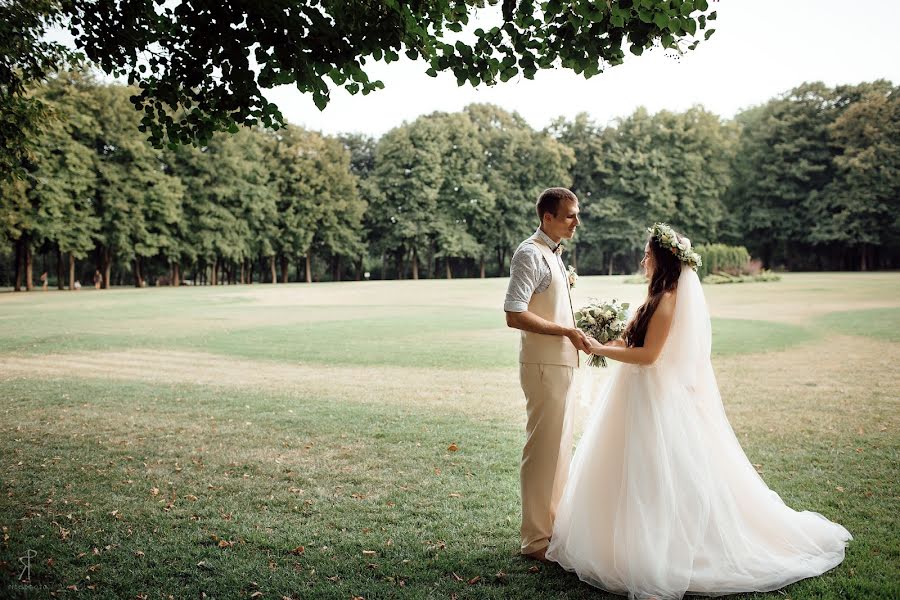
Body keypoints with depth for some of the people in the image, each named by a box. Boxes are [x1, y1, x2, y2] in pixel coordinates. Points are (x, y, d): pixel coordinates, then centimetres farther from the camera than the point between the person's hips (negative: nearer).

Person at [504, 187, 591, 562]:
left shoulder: (552, 254, 15)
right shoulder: (530, 254, -16)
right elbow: (514, 315, -24)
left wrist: (575, 333, 11)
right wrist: (566, 331, -20)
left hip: (559, 363, 10)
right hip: (544, 365, -10)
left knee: (559, 447, 17)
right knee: (542, 449, -3)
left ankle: (551, 524, 31)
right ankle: (536, 539, 9)